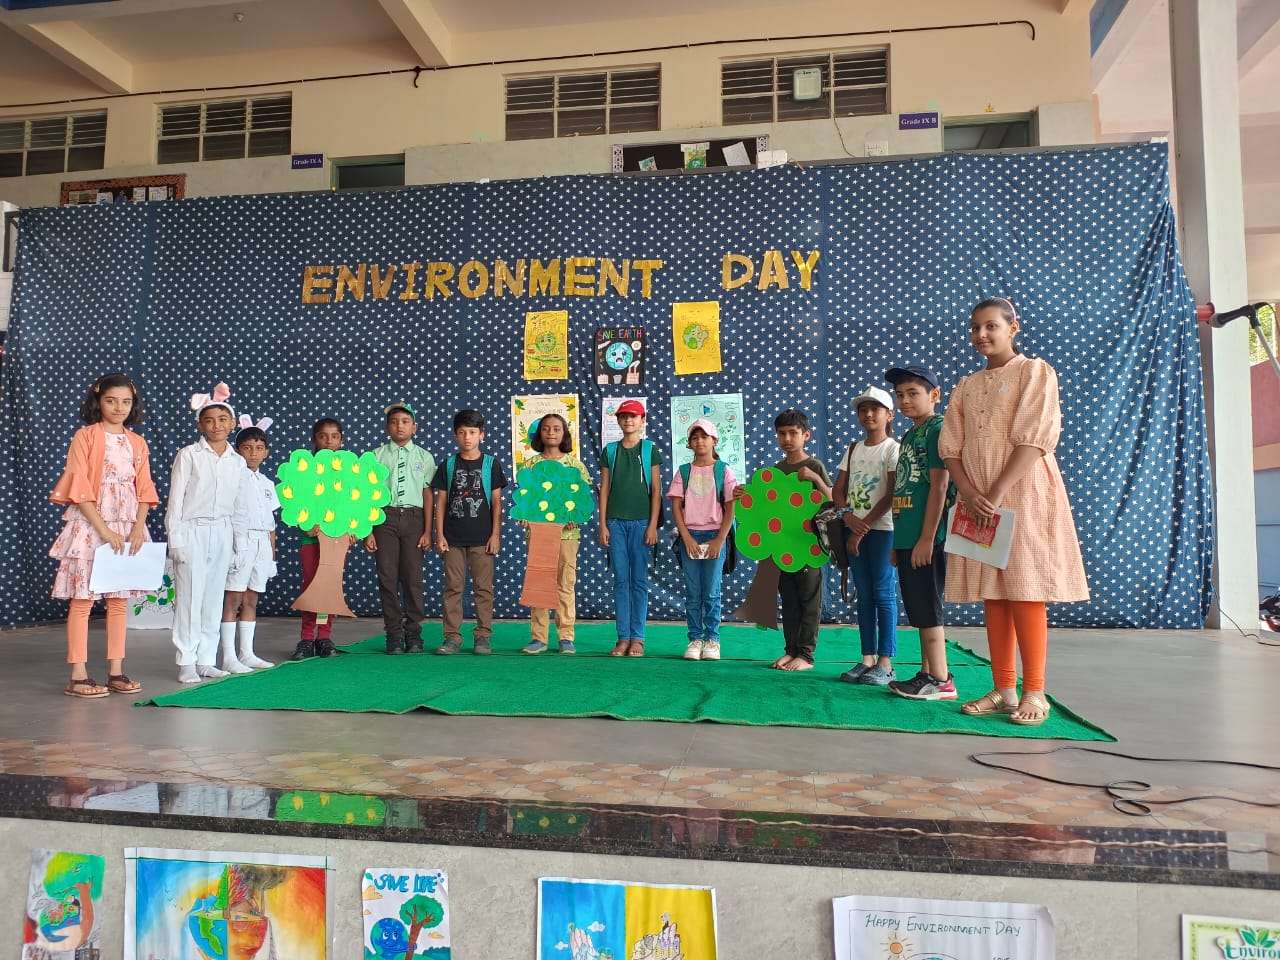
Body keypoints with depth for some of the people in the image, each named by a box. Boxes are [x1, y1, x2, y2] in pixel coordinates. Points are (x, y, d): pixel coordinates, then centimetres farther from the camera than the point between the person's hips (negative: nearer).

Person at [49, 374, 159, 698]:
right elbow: (79, 488, -9)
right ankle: (78, 675, 1)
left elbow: (144, 489, 8)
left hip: (127, 528, 5)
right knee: (82, 598, -3)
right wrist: (104, 529, -15)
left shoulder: (138, 443, 11)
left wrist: (138, 528, -6)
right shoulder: (85, 436, -3)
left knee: (120, 599, 6)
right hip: (90, 526, -4)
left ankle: (116, 671, 11)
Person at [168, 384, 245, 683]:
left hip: (222, 533, 4)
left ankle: (206, 660, 14)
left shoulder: (238, 461, 8)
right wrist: (175, 538, -8)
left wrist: (234, 537, 8)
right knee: (189, 597, -3)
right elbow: (175, 498, -3)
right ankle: (186, 663, 5)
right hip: (191, 531, -4)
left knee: (214, 598, 6)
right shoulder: (188, 455, -3)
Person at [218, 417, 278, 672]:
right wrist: (227, 545, -17)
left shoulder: (267, 483, 16)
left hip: (261, 544, 6)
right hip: (238, 541, -6)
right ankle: (228, 657, -2)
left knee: (251, 600, 9)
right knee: (233, 599, -5)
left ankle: (247, 653, 15)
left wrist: (272, 553, 16)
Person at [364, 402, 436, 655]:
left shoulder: (424, 457, 6)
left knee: (413, 578, 1)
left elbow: (428, 495, 4)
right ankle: (394, 634, 12)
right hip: (385, 517, 0)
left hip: (413, 518, 0)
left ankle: (413, 634, 12)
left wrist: (428, 531, -1)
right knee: (387, 577, 2)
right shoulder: (376, 456, 5)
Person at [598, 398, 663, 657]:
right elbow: (604, 489, 9)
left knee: (639, 580, 0)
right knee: (620, 580, 2)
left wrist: (653, 525, -6)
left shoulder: (650, 450, 4)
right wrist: (603, 525, 2)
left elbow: (656, 490, 2)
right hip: (615, 522, 2)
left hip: (641, 521, -2)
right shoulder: (610, 451, 10)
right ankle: (623, 637, 7)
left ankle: (637, 638, 5)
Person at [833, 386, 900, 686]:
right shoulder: (853, 449, 13)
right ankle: (868, 659, 14)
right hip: (855, 527, 6)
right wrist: (849, 517, -10)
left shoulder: (893, 448, -5)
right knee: (863, 594, 8)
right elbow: (838, 491, 9)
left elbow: (891, 496, -11)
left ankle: (885, 663, 0)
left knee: (883, 593, -4)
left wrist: (864, 526, -12)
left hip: (882, 528, -6)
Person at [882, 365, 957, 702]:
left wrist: (926, 538, -20)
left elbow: (939, 487, -16)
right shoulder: (908, 436, 18)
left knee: (927, 609, -5)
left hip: (925, 538, -9)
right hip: (906, 537, 9)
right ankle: (927, 674, 21)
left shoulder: (937, 429, -9)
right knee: (918, 610, 13)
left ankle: (941, 680, 1)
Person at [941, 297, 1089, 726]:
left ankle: (1034, 692, 1)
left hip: (1023, 494, -5)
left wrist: (997, 493, -18)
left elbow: (1034, 439, -12)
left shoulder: (1035, 371, -1)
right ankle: (1003, 690, 10)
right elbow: (951, 448, 8)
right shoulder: (966, 386, 16)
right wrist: (970, 493, -10)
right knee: (992, 594, 5)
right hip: (978, 500, 6)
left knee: (1025, 591, -6)